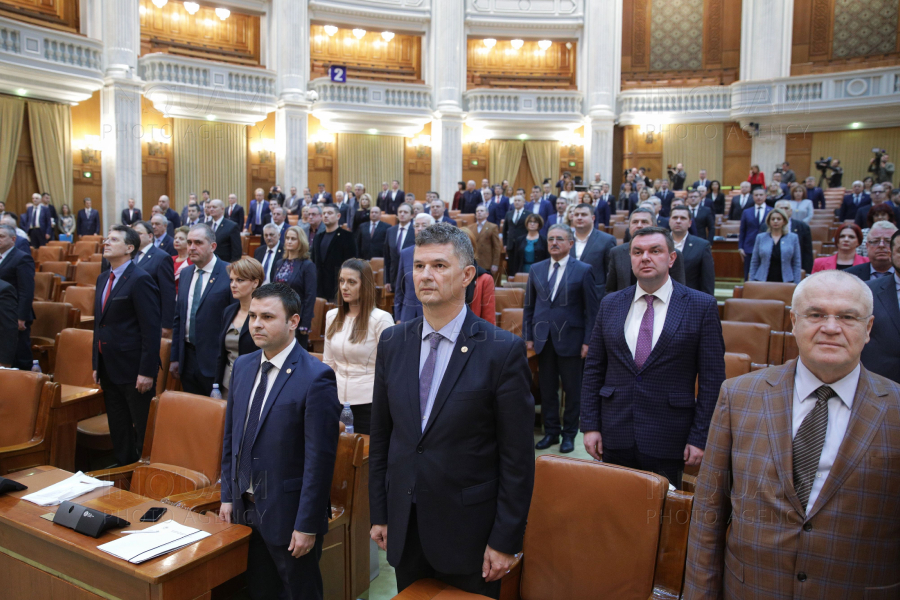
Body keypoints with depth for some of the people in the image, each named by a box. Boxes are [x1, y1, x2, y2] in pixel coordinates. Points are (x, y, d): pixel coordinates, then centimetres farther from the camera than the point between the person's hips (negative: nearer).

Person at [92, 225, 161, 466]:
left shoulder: (140, 280, -14)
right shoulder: (103, 279, 14)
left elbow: (151, 329, -18)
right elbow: (99, 324, 17)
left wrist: (147, 372, -20)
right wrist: (96, 364, 14)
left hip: (134, 370, -8)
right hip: (109, 369, 9)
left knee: (143, 430, 4)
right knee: (118, 430, 18)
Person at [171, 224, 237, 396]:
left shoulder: (229, 274, -12)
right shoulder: (185, 273, 9)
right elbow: (179, 317, 14)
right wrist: (175, 357, 12)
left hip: (215, 361, -6)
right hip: (187, 358, 6)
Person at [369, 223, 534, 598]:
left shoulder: (503, 350, -14)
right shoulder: (392, 343, 1)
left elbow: (517, 458, -12)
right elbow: (380, 437, 6)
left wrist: (505, 541, -11)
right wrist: (379, 514, 7)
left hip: (468, 531, -4)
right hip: (404, 527, 4)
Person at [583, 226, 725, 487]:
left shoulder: (702, 306, -4)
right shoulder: (610, 304, 6)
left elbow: (712, 378, -4)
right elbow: (593, 369, 7)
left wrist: (700, 438, -8)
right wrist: (590, 426, 1)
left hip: (667, 440, -2)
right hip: (615, 436, 3)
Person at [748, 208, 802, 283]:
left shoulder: (793, 238, 7)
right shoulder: (760, 237, 7)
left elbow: (796, 264, 6)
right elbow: (754, 263, 9)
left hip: (785, 282, 0)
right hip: (762, 282, 0)